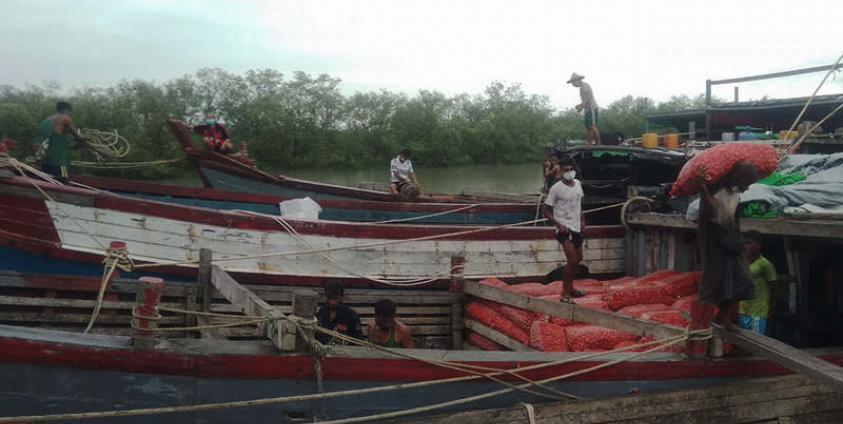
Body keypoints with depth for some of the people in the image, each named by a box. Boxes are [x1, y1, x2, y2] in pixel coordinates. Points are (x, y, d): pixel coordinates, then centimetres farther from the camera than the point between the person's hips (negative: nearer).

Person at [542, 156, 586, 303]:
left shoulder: (578, 184, 6)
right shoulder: (556, 188, -14)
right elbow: (547, 211, -10)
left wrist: (582, 220, 11)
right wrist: (559, 225, -20)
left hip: (576, 228, 8)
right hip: (564, 229, -8)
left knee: (578, 258, 20)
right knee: (572, 260, -18)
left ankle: (570, 288, 37)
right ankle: (565, 294, -11)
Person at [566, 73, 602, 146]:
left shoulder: (584, 85, -6)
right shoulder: (581, 87, 22)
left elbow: (589, 97, -18)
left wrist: (581, 106, -20)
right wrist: (579, 105, 10)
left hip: (591, 108, -10)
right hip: (587, 109, 10)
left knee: (592, 126, -16)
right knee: (588, 128, 3)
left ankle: (599, 143, -18)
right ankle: (589, 145, 0)